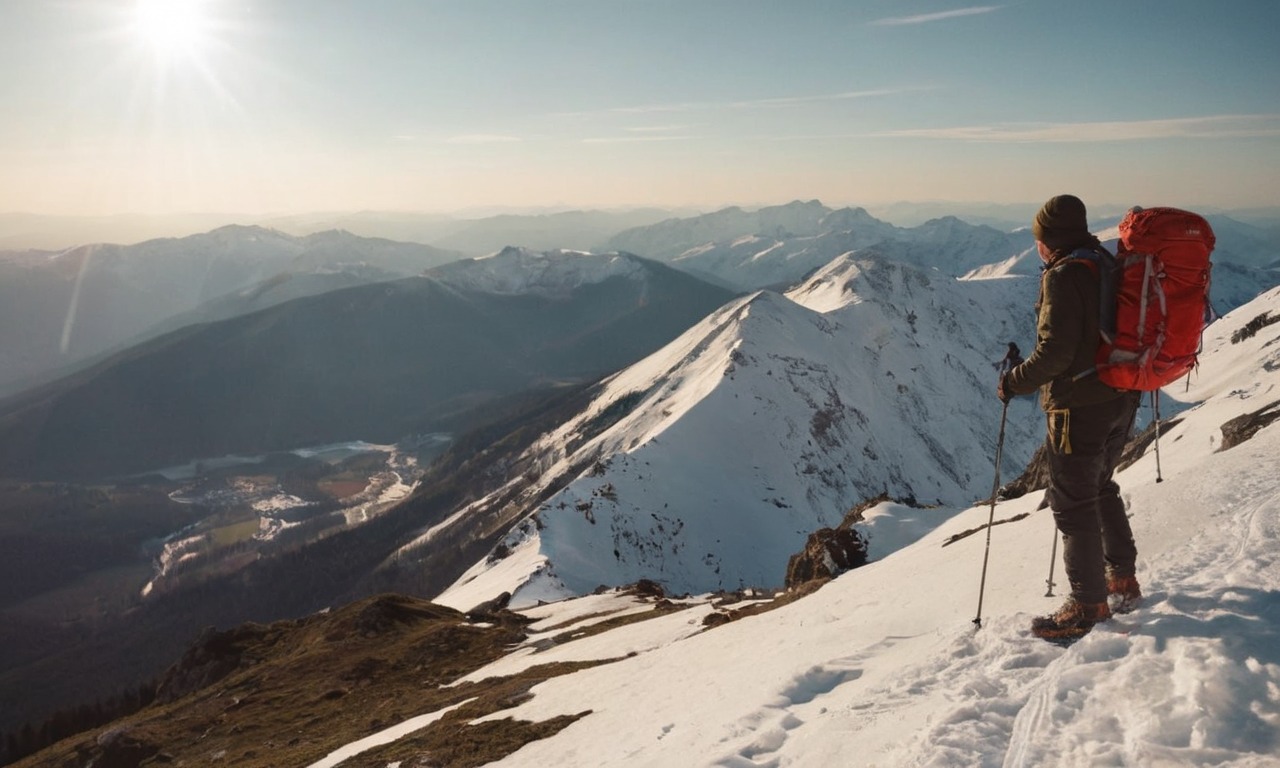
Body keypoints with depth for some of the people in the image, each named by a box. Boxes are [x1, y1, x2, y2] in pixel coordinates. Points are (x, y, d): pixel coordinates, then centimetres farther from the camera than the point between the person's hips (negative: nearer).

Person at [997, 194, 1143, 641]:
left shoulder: (1063, 277, -18)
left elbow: (1055, 351, -25)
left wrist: (1014, 383, -12)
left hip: (1081, 407, -9)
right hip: (1121, 400, 9)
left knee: (1073, 503, 1)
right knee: (1101, 488, 24)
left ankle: (1089, 605, 9)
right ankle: (1123, 581, 33)